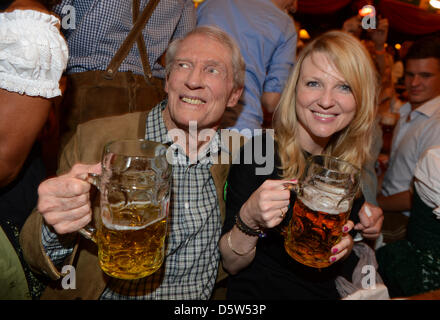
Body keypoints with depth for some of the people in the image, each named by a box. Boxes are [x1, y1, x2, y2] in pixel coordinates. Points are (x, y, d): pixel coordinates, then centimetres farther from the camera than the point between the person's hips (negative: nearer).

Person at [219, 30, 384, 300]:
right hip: (262, 293, -5)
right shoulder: (259, 153, -16)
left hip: (334, 291, 6)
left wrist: (366, 224, -2)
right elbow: (231, 264, -13)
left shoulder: (348, 158, 0)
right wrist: (249, 220, -30)